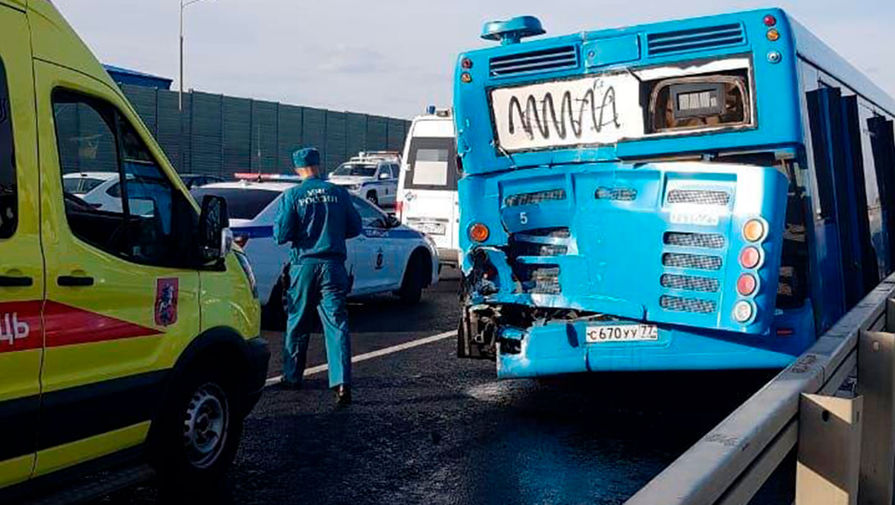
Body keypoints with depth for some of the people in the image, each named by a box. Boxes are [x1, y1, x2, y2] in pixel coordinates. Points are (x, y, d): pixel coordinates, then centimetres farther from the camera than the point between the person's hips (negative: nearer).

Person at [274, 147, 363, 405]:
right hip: (333, 265, 1)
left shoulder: (292, 196, -4)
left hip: (304, 265, -1)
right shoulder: (339, 193, 2)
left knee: (297, 324, 15)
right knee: (337, 324, -3)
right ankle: (342, 382, -15)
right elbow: (355, 227, 9)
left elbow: (281, 234, -7)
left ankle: (292, 377, 27)